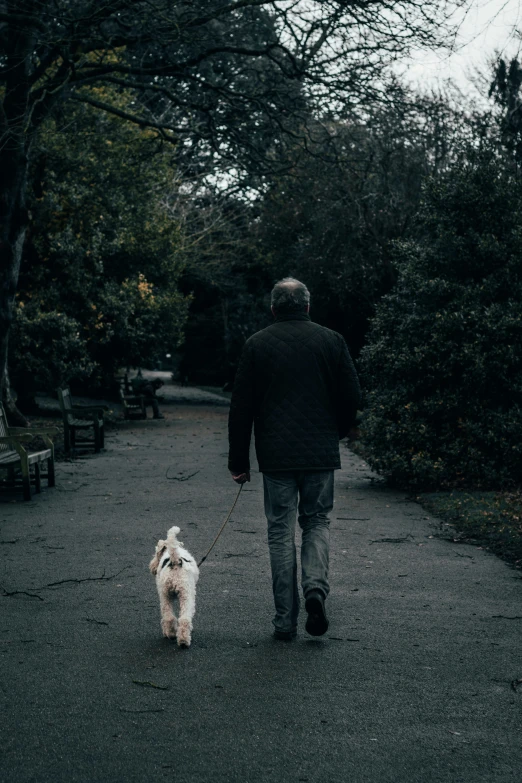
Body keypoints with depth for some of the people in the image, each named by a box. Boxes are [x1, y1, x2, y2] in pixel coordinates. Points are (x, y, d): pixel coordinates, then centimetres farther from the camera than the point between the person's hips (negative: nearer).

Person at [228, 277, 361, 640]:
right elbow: (352, 397, 2)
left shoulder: (257, 344, 1)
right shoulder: (331, 340, 1)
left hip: (276, 456, 0)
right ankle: (316, 587, -9)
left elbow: (241, 408, 1)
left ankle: (286, 620, 8)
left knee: (281, 532, 6)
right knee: (317, 522, 16)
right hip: (321, 453, 1)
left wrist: (239, 461, 7)